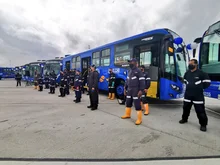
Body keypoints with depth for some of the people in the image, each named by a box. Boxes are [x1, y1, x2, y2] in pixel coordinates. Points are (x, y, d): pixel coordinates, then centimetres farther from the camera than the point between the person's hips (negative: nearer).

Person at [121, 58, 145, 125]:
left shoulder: (138, 71, -10)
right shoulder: (130, 71, 15)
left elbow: (142, 81, -15)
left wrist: (141, 90, -22)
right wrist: (125, 88, 17)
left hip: (136, 90, -8)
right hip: (129, 90, 8)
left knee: (137, 104, -5)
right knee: (128, 103, 17)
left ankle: (139, 119, 4)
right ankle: (127, 114, 36)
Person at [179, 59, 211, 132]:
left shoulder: (201, 73, -12)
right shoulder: (187, 73, 5)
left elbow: (207, 82, -5)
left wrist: (199, 87, -3)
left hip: (198, 96, -5)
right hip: (188, 95, 5)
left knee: (200, 110, 1)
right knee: (186, 108, 16)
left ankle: (203, 125, 16)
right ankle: (184, 119, 35)